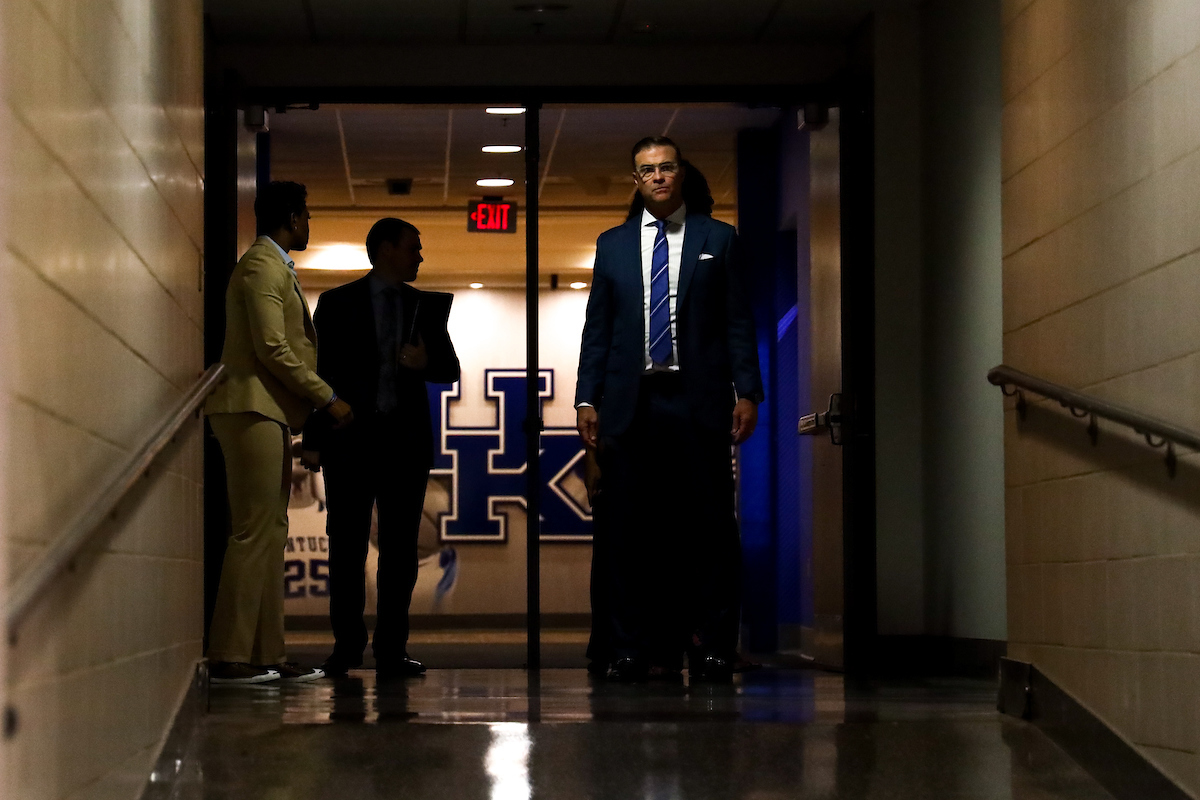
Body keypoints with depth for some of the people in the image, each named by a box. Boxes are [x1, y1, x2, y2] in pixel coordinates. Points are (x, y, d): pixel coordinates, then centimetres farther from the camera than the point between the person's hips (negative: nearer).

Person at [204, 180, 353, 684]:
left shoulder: (275, 267, 23)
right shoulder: (262, 267, -9)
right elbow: (272, 348, -17)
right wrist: (327, 399, -13)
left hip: (270, 415, 11)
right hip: (252, 410, -11)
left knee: (271, 534, 8)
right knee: (253, 533, -12)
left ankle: (268, 655, 8)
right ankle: (228, 657, -12)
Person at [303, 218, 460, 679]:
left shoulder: (428, 306, 12)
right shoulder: (338, 303, 4)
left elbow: (450, 369, 14)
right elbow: (322, 372, 2)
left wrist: (425, 363, -10)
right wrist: (314, 439, -4)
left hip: (406, 438, 2)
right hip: (351, 437, -2)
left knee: (401, 547, 2)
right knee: (346, 546, 0)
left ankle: (391, 650, 5)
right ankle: (347, 645, 9)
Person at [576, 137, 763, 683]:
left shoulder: (718, 239, 10)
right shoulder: (612, 244, 15)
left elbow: (738, 322, 6)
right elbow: (597, 327, 13)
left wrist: (747, 392, -3)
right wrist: (586, 398, 4)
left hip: (698, 403, -2)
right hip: (630, 406, 2)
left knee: (710, 528, -4)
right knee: (630, 532, 2)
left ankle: (711, 649, 1)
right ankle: (637, 650, 7)